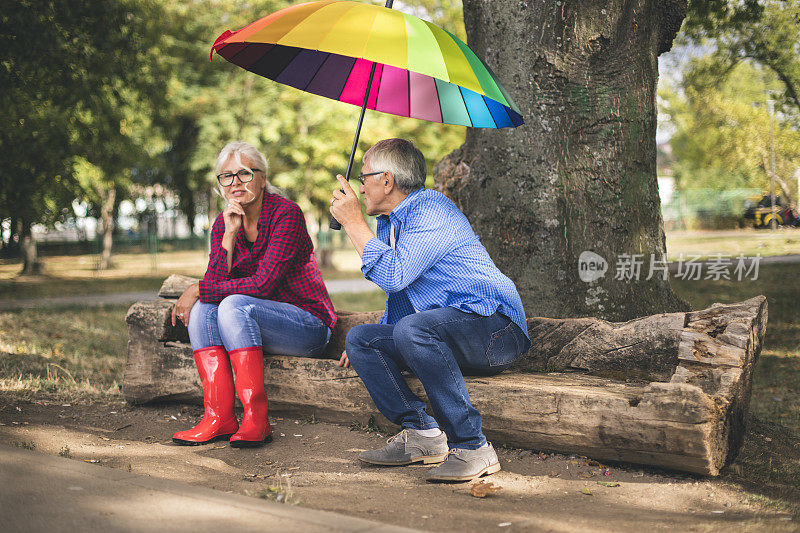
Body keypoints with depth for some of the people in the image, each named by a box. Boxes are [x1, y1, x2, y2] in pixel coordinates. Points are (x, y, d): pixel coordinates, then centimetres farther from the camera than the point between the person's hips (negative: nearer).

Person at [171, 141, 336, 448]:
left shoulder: (286, 213, -15)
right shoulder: (223, 224, 4)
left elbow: (262, 284, -22)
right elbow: (215, 283, -9)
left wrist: (198, 290, -18)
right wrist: (229, 235, -19)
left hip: (308, 324, -6)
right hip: (257, 323, 6)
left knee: (235, 305, -30)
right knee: (202, 309, -18)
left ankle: (256, 419, -29)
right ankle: (219, 418, -24)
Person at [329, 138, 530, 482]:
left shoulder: (431, 209, -13)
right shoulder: (388, 224, 18)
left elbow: (395, 276, -26)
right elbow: (398, 297, 29)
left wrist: (353, 223, -16)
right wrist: (371, 339, 14)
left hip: (493, 325, -9)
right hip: (440, 332, 10)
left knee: (412, 329, -35)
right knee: (359, 339, 0)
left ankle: (472, 448, -28)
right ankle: (421, 432, -5)